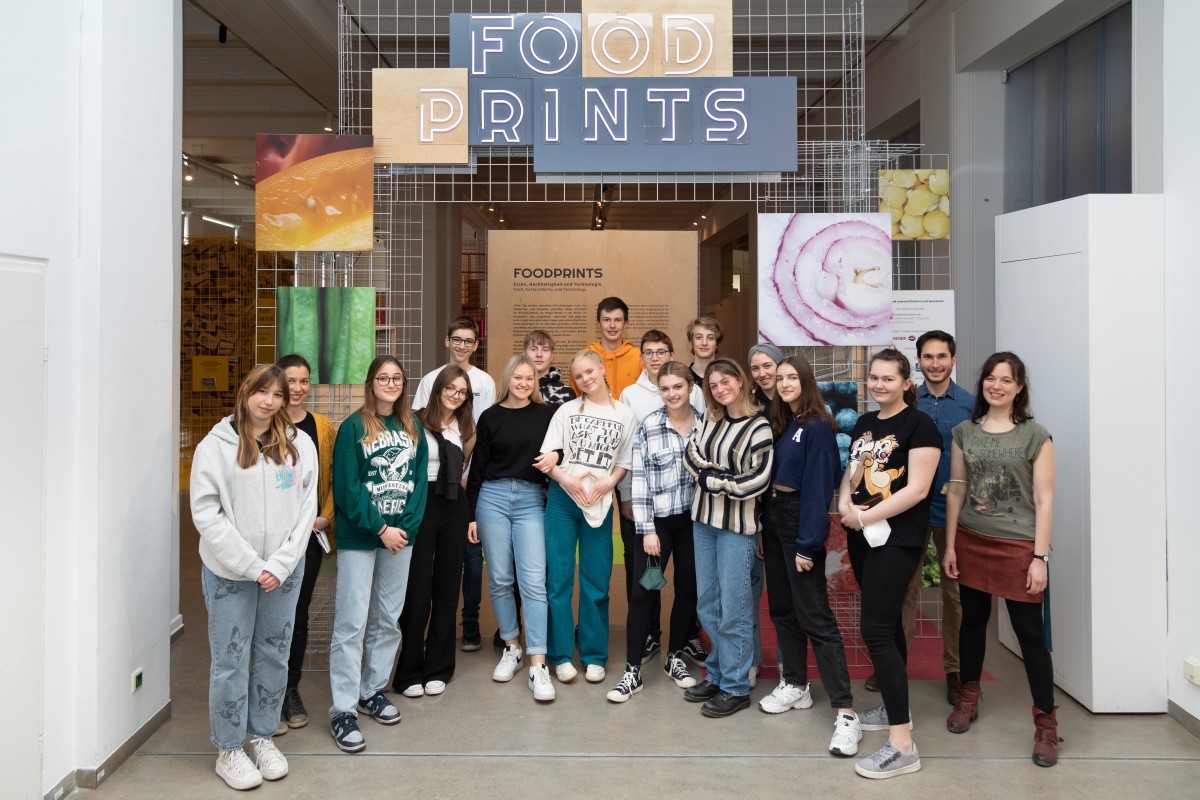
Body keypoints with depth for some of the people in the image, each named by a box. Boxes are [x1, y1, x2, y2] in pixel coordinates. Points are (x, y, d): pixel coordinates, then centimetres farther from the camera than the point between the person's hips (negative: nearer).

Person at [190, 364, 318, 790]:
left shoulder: (300, 444, 3)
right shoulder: (216, 446, -4)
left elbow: (307, 508, 1)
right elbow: (206, 513, -8)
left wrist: (280, 564, -9)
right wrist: (250, 565, -14)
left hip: (283, 571, 3)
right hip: (229, 572, -2)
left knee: (274, 656, 12)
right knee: (231, 660, 4)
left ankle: (263, 737, 29)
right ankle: (229, 750, 20)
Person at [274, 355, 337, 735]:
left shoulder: (323, 427, 7)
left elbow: (333, 478, 9)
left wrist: (326, 516, -3)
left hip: (310, 533, 3)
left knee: (299, 613, 10)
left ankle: (292, 690, 24)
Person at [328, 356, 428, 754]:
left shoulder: (412, 428, 8)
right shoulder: (353, 427, -6)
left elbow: (419, 480, 5)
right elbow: (346, 487, -10)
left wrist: (406, 527, -8)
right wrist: (380, 529, -14)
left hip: (401, 536, 5)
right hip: (358, 537, -5)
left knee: (388, 619, 13)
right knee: (351, 622, -4)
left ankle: (373, 691, 27)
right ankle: (343, 710, 3)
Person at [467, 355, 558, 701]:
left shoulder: (547, 414, 4)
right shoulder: (491, 417, 6)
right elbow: (478, 467, 7)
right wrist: (471, 514, 5)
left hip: (531, 501, -1)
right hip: (493, 497, 1)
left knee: (533, 581, -7)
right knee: (499, 579, 7)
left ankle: (537, 664, -6)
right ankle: (511, 647, 24)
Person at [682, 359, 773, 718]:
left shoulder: (759, 427, -9)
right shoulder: (710, 421, 10)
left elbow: (757, 481, -15)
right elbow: (692, 457, 4)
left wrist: (710, 479, -11)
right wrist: (722, 474, -11)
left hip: (737, 525, -6)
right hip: (703, 519, 7)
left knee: (733, 608, -1)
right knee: (707, 604, 12)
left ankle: (736, 687, 11)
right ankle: (716, 675, 26)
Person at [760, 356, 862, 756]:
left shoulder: (816, 426, -13)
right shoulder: (780, 422, 11)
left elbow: (818, 486, -17)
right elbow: (772, 474, 12)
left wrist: (808, 543, -19)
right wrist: (764, 526, 7)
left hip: (800, 518, -8)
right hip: (772, 515, 8)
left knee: (814, 615, -10)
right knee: (782, 606, 14)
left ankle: (845, 712, -6)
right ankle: (795, 685, 28)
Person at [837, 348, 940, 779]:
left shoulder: (919, 426, -10)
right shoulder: (864, 424, 12)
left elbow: (917, 489, -18)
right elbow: (850, 474, 15)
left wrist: (866, 517, -16)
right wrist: (845, 506, -5)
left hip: (897, 539, -7)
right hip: (863, 536, 8)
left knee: (875, 629, -12)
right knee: (886, 622, 16)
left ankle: (903, 744, -8)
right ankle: (894, 707, 30)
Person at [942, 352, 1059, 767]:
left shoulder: (1035, 436, -5)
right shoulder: (964, 432, 5)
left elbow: (1044, 500, -6)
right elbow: (956, 492, 7)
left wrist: (1040, 557, -10)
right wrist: (949, 546, 4)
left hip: (1018, 547, -3)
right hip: (971, 542, 4)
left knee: (1030, 633, 0)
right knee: (973, 621, 15)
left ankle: (1046, 721, 13)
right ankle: (968, 697, 33)